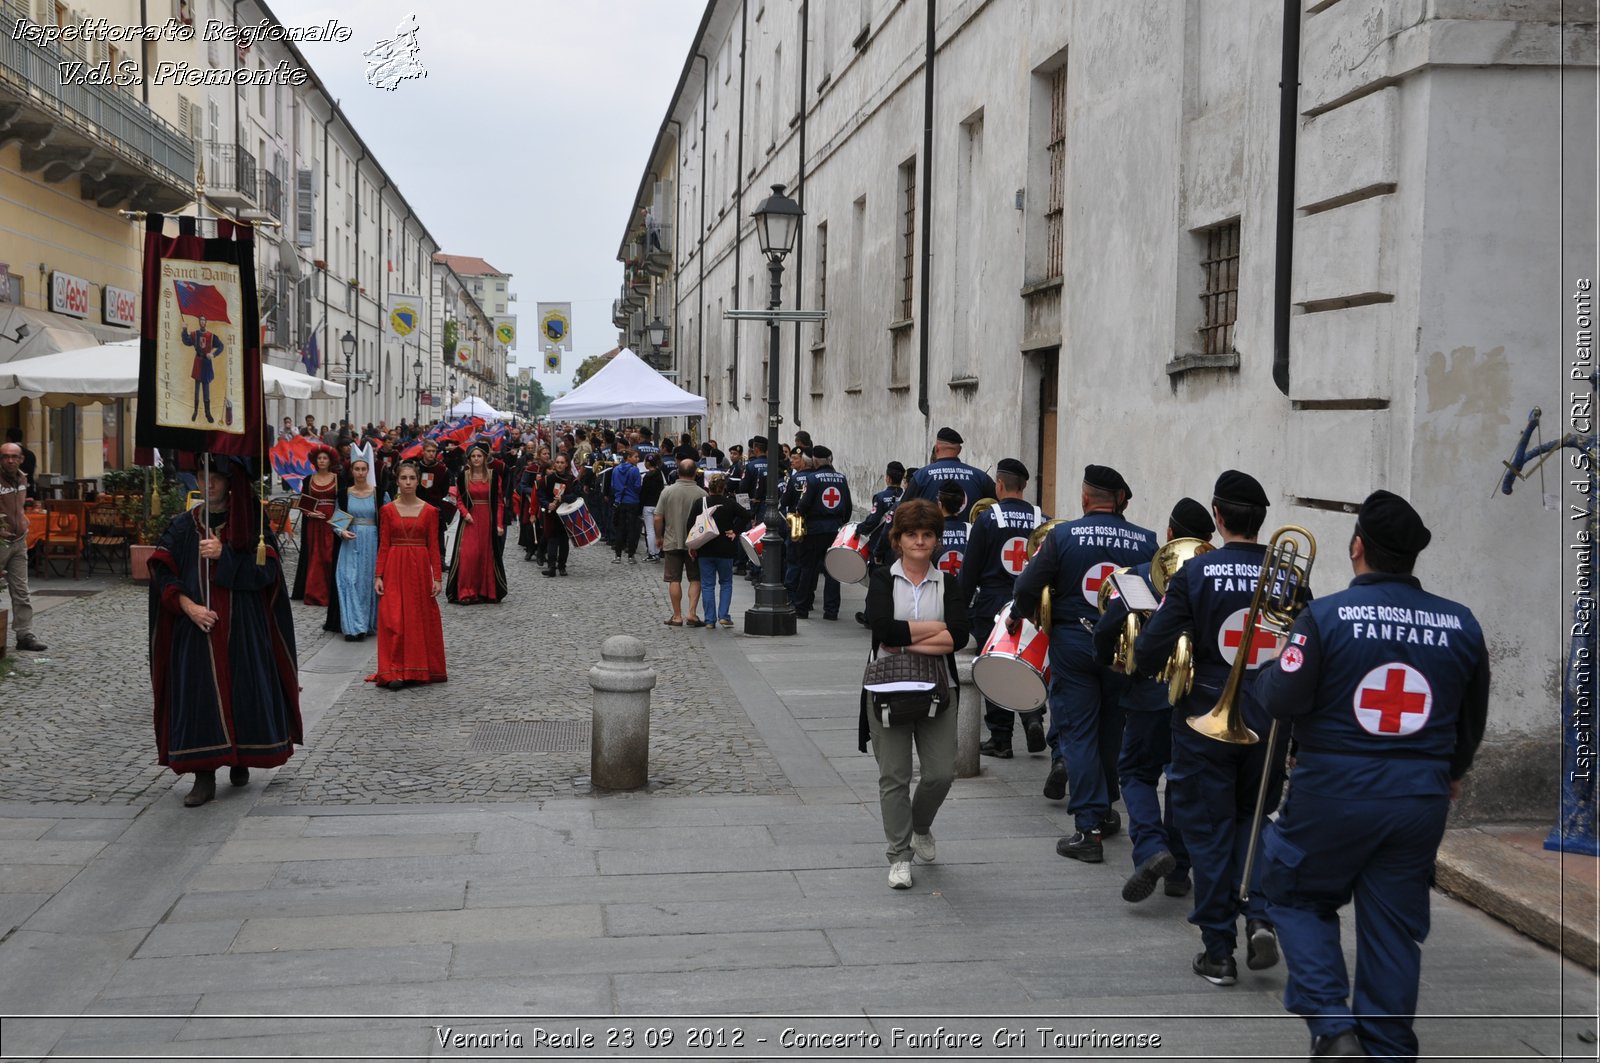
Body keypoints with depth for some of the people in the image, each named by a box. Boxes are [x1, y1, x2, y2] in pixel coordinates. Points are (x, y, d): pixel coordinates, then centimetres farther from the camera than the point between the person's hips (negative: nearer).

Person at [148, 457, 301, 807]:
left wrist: (224, 554, -17)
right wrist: (187, 605, -14)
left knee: (243, 690, 3)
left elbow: (266, 571, -7)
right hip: (195, 626, 1)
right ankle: (204, 776, -2)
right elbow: (163, 573, 0)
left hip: (242, 627, 0)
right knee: (198, 693, -5)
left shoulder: (248, 523, 3)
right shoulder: (183, 525, 6)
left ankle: (240, 761, 22)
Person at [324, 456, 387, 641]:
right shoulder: (344, 493, 4)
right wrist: (341, 532, -10)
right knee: (349, 581, -5)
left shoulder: (380, 494, -1)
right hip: (349, 543, 1)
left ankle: (370, 624, 14)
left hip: (372, 543, -1)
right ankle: (353, 626, -1)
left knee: (369, 582, 3)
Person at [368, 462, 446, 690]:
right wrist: (378, 575, -4)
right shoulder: (388, 510, 3)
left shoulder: (429, 511, 2)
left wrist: (437, 577, -4)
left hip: (420, 568, 0)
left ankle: (420, 668, 17)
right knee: (394, 619, -4)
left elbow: (433, 546, 1)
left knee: (422, 619, 5)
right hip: (395, 569, 0)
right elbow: (383, 546, 2)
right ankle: (395, 672, -2)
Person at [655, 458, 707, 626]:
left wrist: (659, 537, 11)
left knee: (674, 580, 6)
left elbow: (658, 518, -4)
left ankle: (677, 616, 8)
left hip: (672, 542, 0)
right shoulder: (701, 493, -7)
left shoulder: (668, 491, -5)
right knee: (695, 579, 9)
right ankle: (691, 614, 0)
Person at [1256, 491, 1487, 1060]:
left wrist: (1270, 671, 8)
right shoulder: (1460, 624, -1)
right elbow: (1472, 719, 11)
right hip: (1421, 800, 3)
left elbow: (1279, 702, -15)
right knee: (1395, 928, 13)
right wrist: (1450, 772, 29)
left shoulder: (1326, 616, -13)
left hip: (1334, 794, -3)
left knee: (1298, 896, 16)